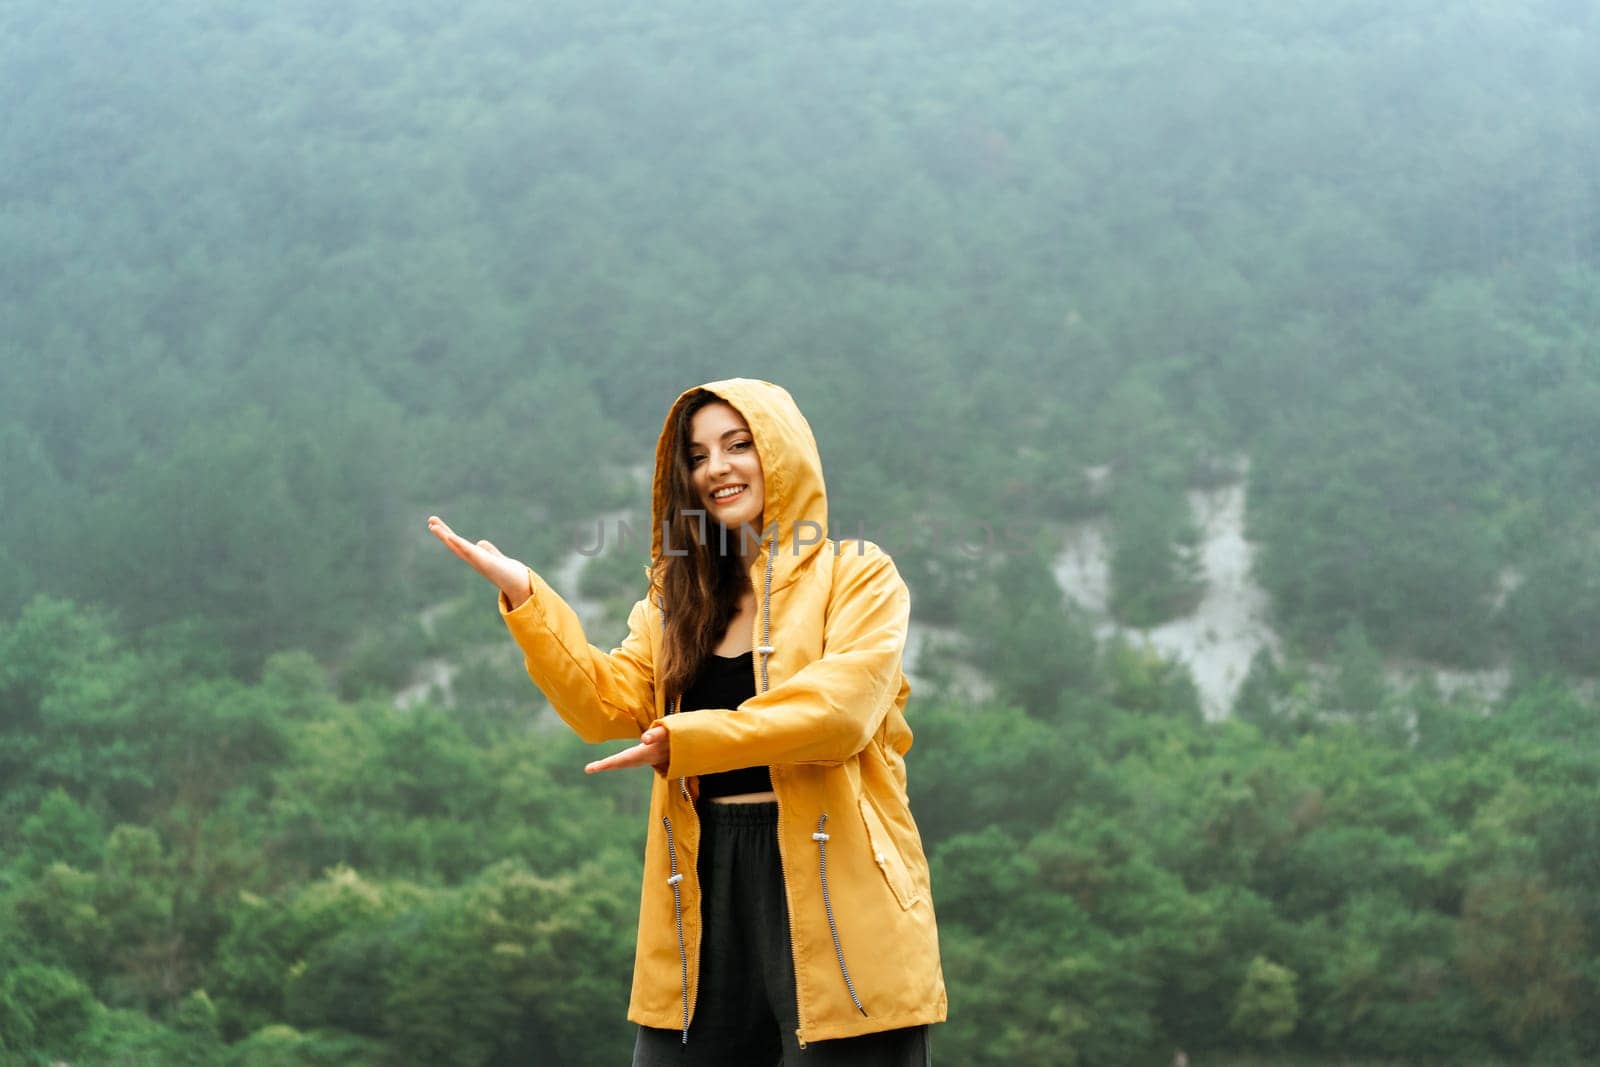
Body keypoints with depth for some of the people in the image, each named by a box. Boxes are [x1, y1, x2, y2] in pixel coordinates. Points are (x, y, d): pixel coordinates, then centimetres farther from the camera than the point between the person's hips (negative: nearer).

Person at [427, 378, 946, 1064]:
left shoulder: (857, 576, 1)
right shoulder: (679, 598, 19)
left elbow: (839, 709, -15)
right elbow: (607, 704, 6)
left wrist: (686, 741, -21)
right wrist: (524, 595, -4)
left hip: (834, 891, -5)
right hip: (707, 886, 5)